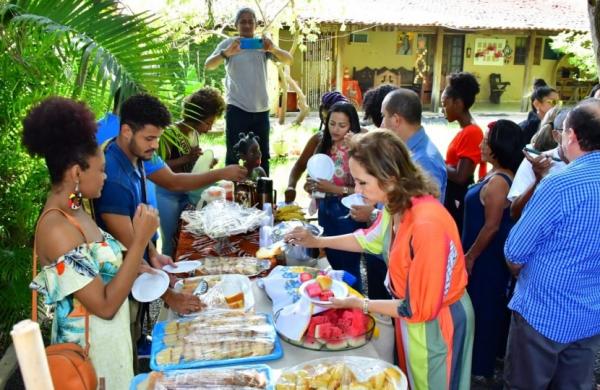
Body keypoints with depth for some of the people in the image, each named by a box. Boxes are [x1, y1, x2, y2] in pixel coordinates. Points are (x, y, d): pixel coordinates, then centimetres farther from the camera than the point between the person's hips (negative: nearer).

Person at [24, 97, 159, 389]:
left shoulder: (71, 211, 1)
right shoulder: (56, 228, -27)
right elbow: (105, 305, -27)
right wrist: (140, 239, -28)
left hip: (108, 336, 9)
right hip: (90, 345, -8)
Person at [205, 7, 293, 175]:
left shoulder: (263, 44, 7)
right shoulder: (228, 43, 0)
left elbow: (289, 60, -4)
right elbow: (208, 65, -13)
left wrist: (273, 49, -25)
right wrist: (227, 52, -33)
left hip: (261, 110, 3)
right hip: (237, 109, -3)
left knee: (262, 156, 13)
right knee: (233, 155, 1)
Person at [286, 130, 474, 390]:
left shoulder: (427, 225, -36)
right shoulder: (397, 206, -9)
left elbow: (418, 309, -26)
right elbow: (371, 238, 14)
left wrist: (359, 304, -18)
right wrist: (318, 241, 7)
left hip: (435, 324, -7)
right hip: (413, 317, 7)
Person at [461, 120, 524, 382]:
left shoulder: (497, 182, -26)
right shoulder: (506, 175, 3)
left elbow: (492, 226, -24)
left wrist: (470, 256, -15)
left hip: (486, 256, -9)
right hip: (493, 255, 9)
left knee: (480, 306, 6)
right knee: (492, 305, 22)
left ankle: (481, 365, 22)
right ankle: (493, 351, 40)